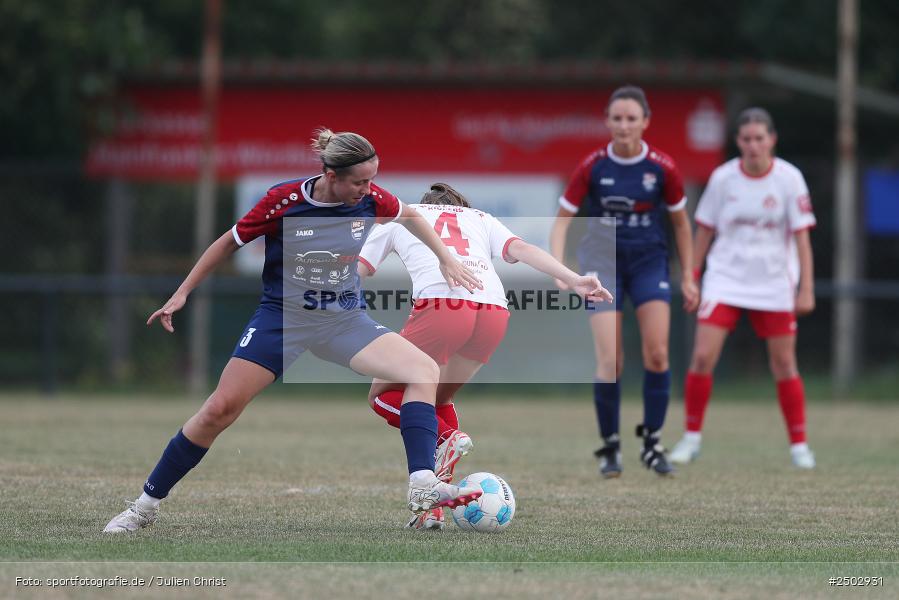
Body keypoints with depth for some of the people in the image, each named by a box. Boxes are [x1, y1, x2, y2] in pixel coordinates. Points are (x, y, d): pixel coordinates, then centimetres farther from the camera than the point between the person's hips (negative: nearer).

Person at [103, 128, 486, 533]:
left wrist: (447, 260, 13)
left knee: (425, 371, -19)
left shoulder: (370, 199, -11)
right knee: (220, 409, -11)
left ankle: (422, 486, -24)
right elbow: (230, 242, -4)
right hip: (281, 317, -3)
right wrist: (181, 294, -1)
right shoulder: (283, 201, -20)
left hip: (343, 320, 3)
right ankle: (146, 505, 3)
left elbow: (411, 217, 14)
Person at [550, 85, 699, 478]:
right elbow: (562, 220, -4)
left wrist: (688, 278, 7)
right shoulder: (593, 167, -10)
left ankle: (652, 442, 5)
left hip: (649, 259, 1)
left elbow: (680, 223, 6)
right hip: (604, 261, -1)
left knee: (657, 354, -11)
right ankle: (610, 447, 5)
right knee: (610, 362, -11)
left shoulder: (663, 168, -8)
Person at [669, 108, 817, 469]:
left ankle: (799, 445, 14)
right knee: (702, 356, -12)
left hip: (774, 285, 0)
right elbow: (704, 231, 5)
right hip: (725, 279, 0)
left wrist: (806, 289, -9)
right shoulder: (723, 178, -4)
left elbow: (801, 236, -5)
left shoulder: (789, 179, -7)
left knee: (784, 364, 2)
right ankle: (692, 437, 2)